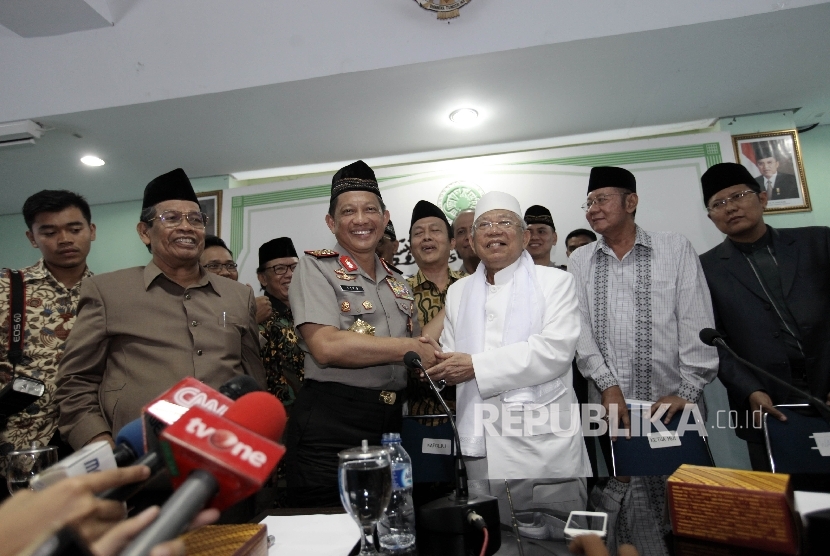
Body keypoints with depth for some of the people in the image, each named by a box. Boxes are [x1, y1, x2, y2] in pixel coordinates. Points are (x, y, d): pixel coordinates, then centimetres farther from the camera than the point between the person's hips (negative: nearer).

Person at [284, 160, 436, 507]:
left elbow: (421, 356, 21)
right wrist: (407, 348, -12)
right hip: (330, 425, -6)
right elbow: (326, 347, -19)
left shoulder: (399, 285, 15)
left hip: (390, 423, 6)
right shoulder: (316, 267, -4)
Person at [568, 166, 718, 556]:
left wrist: (687, 390, -8)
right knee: (633, 504, 5)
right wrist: (607, 385, -8)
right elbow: (579, 329, 1)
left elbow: (696, 323, -2)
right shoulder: (579, 262, 8)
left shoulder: (676, 249, 3)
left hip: (671, 404, -1)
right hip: (611, 405, 2)